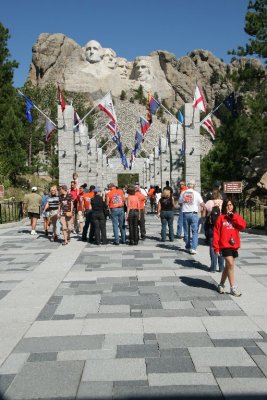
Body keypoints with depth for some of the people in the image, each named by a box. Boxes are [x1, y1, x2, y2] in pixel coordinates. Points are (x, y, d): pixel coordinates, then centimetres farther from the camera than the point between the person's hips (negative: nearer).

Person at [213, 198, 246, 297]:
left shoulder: (237, 217, 9)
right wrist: (216, 247, -9)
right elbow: (216, 232, -5)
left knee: (228, 266, 13)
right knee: (230, 264, -14)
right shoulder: (221, 218, -2)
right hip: (225, 245, -5)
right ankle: (233, 288, -7)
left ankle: (221, 284, 29)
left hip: (234, 245, 5)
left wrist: (233, 217, -12)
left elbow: (243, 226, -8)